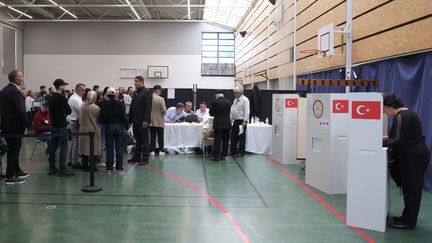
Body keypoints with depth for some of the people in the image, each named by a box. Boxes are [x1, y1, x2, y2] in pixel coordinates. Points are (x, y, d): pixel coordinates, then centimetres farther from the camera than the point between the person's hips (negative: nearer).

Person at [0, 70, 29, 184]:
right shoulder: (15, 91, -19)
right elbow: (20, 110, -22)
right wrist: (25, 124, -11)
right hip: (15, 126, -10)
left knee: (13, 149, 19)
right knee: (14, 150, -2)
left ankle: (17, 171, 31)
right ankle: (10, 177, 5)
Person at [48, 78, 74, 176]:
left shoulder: (51, 98, 11)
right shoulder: (61, 98, -14)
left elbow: (51, 111, 17)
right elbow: (69, 111, -13)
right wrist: (64, 112, 7)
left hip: (53, 125, 8)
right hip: (61, 126, -8)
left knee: (53, 147, 11)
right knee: (63, 147, -5)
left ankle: (52, 168, 17)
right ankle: (62, 170, -4)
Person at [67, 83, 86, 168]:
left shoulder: (72, 97, 17)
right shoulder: (76, 99, -16)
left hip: (72, 120, 11)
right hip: (76, 121, -11)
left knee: (73, 142, 16)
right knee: (76, 142, -6)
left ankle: (71, 160, 23)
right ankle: (74, 162, -1)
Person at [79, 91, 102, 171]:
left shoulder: (82, 105, -3)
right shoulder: (96, 108, -16)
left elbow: (79, 118, 6)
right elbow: (99, 119, -6)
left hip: (83, 129, 4)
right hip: (93, 130, -4)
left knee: (85, 147, 12)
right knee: (93, 148, 4)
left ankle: (85, 166, 17)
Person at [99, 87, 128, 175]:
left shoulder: (104, 105, -5)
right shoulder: (120, 104, -5)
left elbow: (101, 118, -5)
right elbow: (124, 117, -6)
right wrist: (126, 126, 3)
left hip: (108, 127, 0)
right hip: (119, 126, 0)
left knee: (109, 148, 6)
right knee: (119, 148, 4)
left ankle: (109, 169, 9)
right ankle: (119, 169, 6)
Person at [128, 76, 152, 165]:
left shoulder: (147, 92, -8)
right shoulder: (135, 93, 15)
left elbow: (148, 108, -15)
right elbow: (132, 106, 16)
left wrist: (145, 120, -20)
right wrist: (130, 119, 10)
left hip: (143, 121, -7)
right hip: (135, 121, 7)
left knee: (144, 140, 0)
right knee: (137, 139, 13)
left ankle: (145, 158, 6)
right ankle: (137, 156, 21)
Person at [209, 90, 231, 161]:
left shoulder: (215, 102, -9)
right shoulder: (229, 102, 3)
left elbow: (211, 113, 0)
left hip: (218, 124, -4)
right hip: (227, 124, 4)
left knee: (217, 141, 1)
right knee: (225, 140, 10)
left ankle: (216, 156, 3)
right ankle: (223, 155, 15)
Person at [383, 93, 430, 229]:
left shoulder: (401, 116, -17)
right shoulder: (407, 113, 15)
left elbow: (398, 141, -22)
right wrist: (386, 139, 9)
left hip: (412, 157, -10)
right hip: (416, 155, 10)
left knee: (410, 190, -1)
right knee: (411, 189, 15)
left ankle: (408, 221, 8)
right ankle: (407, 217, 24)